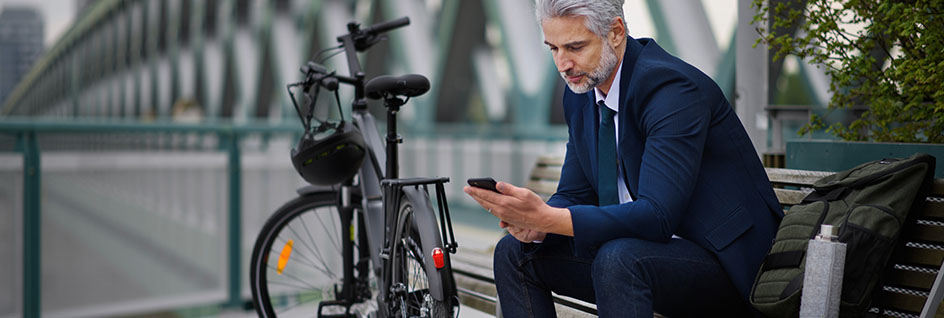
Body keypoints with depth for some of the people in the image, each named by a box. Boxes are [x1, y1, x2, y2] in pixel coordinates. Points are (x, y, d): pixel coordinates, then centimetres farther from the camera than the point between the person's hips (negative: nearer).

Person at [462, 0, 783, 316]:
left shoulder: (672, 87, -23)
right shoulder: (580, 92, 3)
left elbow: (657, 216, -32)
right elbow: (575, 194, 8)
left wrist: (546, 217, -37)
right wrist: (536, 223, -15)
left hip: (725, 260, -8)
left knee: (619, 258, -37)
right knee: (514, 252, 2)